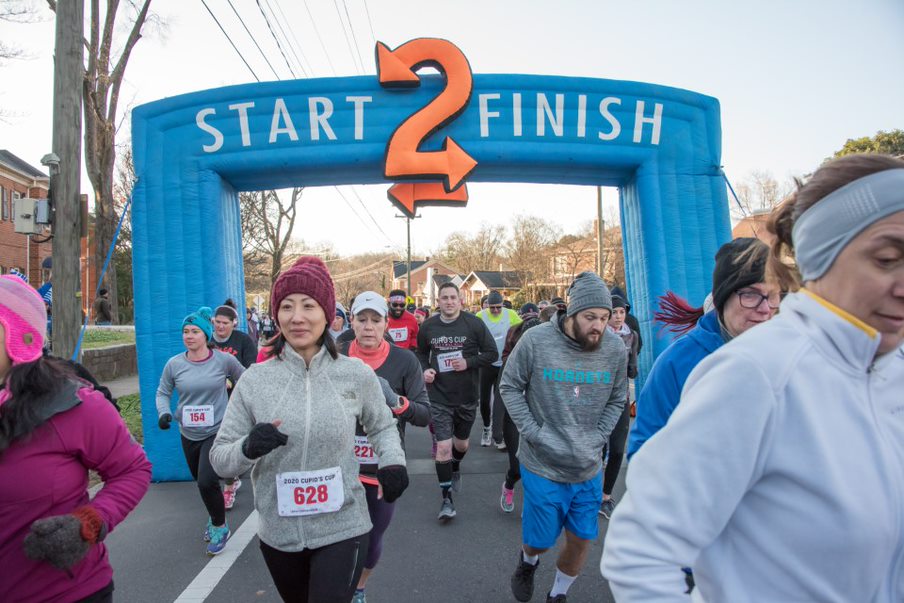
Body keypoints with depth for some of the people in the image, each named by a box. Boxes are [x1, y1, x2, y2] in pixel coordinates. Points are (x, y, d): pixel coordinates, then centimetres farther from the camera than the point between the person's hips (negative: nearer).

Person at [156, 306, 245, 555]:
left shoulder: (224, 360, -11)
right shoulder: (174, 364, -5)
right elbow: (163, 393, 8)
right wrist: (164, 413, -10)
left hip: (218, 432, -4)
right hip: (189, 434, 4)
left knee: (207, 481, -16)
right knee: (202, 481, 18)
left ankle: (219, 527, 10)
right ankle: (215, 518, 46)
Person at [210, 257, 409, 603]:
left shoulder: (356, 374, -9)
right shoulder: (255, 380, -7)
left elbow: (382, 425, 9)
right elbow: (219, 457, -2)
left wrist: (392, 461, -9)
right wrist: (248, 448, -24)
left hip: (343, 529, -2)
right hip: (277, 534, 3)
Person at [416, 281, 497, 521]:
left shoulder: (474, 324, -9)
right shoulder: (427, 326, -2)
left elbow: (492, 353, -5)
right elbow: (421, 353, 14)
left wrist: (468, 362, -19)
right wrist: (425, 369, -7)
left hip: (467, 397, 1)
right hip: (439, 397, 0)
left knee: (461, 443, 20)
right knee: (443, 447, -7)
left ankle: (456, 468, 54)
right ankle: (447, 498, 9)